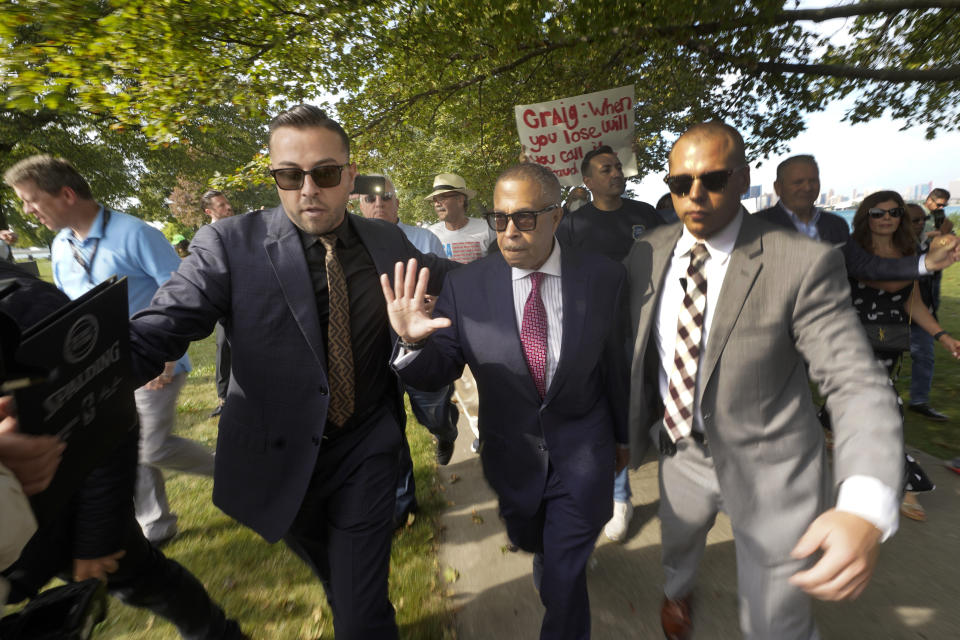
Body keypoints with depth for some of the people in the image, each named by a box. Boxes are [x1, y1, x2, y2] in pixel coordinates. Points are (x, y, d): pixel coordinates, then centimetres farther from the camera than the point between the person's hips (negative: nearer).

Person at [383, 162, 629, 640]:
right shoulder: (466, 286, -15)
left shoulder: (602, 277, -13)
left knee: (565, 573, 8)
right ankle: (547, 561, 64)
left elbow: (615, 363, -3)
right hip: (511, 454, 2)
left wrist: (622, 435, 9)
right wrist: (412, 343, -34)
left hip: (583, 452, -1)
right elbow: (437, 372, -11)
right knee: (531, 544, 28)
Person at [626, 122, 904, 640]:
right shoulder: (646, 254, -7)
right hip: (681, 450, 4)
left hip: (768, 466, -3)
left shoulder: (804, 264, -20)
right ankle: (678, 590, 66)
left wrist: (865, 509, -37)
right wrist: (631, 426, 7)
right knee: (677, 543, 31)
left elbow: (856, 384, -23)